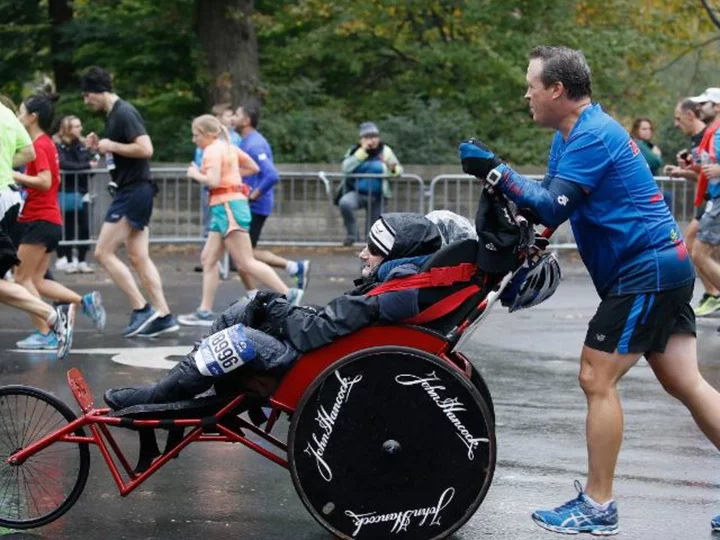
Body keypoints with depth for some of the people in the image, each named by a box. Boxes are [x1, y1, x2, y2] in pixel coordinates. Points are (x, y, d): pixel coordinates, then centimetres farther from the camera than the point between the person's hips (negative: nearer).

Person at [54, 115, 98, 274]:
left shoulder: (81, 144, 11)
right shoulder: (58, 145, -8)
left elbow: (90, 162, 12)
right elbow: (64, 165, -21)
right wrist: (86, 166, -19)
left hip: (82, 192, 5)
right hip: (66, 193, -5)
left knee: (84, 228, 0)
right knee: (68, 229, -1)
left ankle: (82, 261, 8)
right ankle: (67, 261, 8)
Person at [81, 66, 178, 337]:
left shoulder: (124, 113, -15)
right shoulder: (113, 115, 15)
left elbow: (145, 149, -24)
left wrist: (112, 145, -16)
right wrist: (100, 147, 9)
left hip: (134, 191, -10)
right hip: (129, 191, 10)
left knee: (103, 253, -8)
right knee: (138, 257, 8)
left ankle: (141, 308, -7)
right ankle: (163, 315, 9)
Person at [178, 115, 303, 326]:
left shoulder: (212, 150, -10)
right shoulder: (228, 147, 17)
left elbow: (212, 181, -22)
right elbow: (254, 168, 21)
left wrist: (195, 174, -5)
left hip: (227, 206, -10)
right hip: (224, 207, 10)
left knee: (246, 263, -11)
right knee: (208, 259, 10)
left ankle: (288, 295, -13)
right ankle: (205, 311, 10)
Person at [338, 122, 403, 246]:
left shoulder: (385, 151, 5)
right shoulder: (355, 150, 2)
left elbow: (399, 170, 1)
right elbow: (346, 167, -15)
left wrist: (394, 169, -25)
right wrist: (363, 151, -19)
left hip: (376, 196, 2)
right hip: (356, 193, -2)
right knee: (344, 203, -33)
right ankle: (351, 234, -16)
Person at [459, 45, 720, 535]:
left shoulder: (592, 136, -17)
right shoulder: (572, 135, 15)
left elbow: (551, 207, -23)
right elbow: (548, 202, 16)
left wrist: (495, 170, -18)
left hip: (645, 271, -10)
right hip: (662, 268, 10)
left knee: (597, 380, -6)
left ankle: (597, 507, 1)